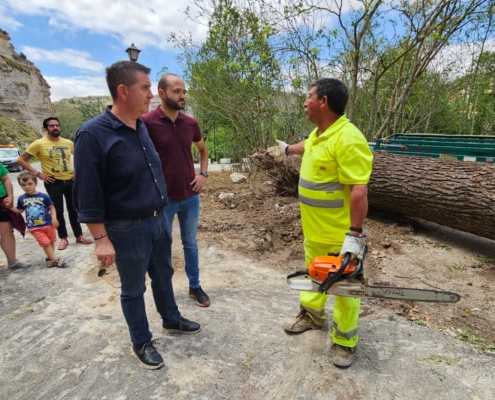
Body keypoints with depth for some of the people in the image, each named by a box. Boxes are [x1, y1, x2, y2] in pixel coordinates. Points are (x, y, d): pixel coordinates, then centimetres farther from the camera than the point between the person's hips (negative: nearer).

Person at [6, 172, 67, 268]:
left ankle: (49, 258, 31)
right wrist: (11, 207, -2)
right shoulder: (21, 199, 1)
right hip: (34, 227, 0)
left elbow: (51, 207, 0)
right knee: (45, 243, -7)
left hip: (48, 224, 0)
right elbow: (19, 211, 15)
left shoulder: (43, 196, -6)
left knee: (51, 242, 12)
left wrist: (54, 218, -10)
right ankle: (55, 260, 0)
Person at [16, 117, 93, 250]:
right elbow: (21, 160, -5)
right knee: (58, 211, 5)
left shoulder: (68, 143, 3)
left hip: (70, 181, 3)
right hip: (53, 183, -3)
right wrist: (38, 174, -10)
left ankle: (79, 235, 20)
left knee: (74, 209, 10)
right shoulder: (39, 144, -8)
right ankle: (63, 238, 18)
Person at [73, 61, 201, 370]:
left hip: (159, 220, 7)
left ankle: (171, 319, 45)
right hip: (127, 228, -7)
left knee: (163, 276, 22)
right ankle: (141, 343, 34)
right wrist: (101, 239, -16)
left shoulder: (142, 127, 5)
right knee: (133, 288, 13)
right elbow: (88, 195, -16)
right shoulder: (93, 134, -18)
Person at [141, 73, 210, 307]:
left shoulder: (191, 123, 2)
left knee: (190, 243, 16)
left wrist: (203, 174, 5)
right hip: (162, 199, -4)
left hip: (190, 196, 4)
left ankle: (195, 286, 33)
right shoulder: (147, 122, -13)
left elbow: (203, 150, 18)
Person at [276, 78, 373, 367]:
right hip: (314, 229, 9)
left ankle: (345, 341, 28)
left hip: (340, 234, -9)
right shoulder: (318, 134, 6)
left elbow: (359, 190, -28)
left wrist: (355, 234, -28)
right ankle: (311, 315, 47)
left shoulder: (348, 139, -25)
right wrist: (287, 148, 50)